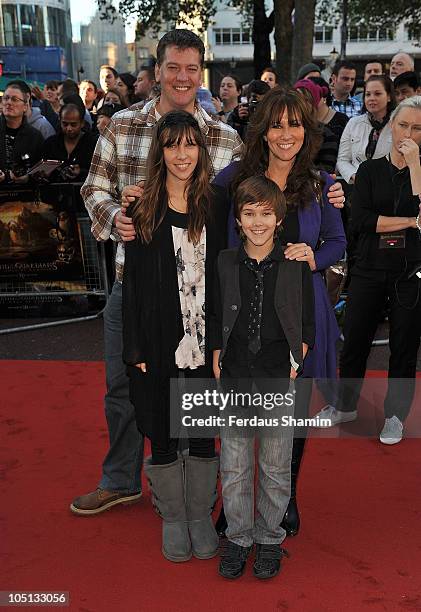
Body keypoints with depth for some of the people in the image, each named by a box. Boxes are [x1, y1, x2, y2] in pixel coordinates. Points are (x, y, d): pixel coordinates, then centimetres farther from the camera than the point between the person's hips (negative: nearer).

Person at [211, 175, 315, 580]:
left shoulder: (296, 265, -2)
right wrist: (217, 361, -1)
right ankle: (238, 537, 28)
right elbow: (216, 320, 6)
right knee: (233, 466, 9)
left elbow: (307, 324, 4)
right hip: (234, 377, 1)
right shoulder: (224, 263, 1)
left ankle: (269, 539, 30)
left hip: (280, 379, -1)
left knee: (275, 467, 11)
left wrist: (297, 363, -5)